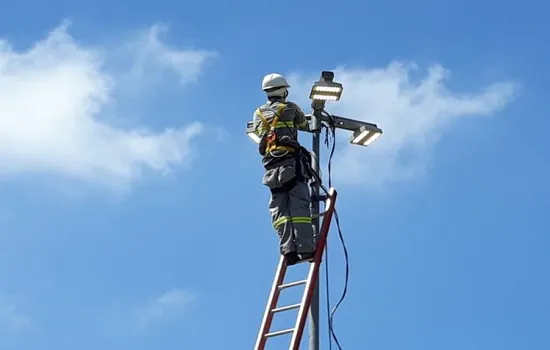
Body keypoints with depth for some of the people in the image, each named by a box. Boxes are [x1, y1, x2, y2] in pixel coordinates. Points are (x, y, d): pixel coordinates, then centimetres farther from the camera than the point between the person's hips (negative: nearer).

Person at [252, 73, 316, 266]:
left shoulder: (258, 114, 18)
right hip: (291, 161, -3)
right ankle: (306, 248, -19)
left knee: (279, 209, -1)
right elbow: (304, 125, 26)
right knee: (299, 206, -9)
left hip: (271, 165, 3)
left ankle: (288, 249, -16)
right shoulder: (290, 108, 9)